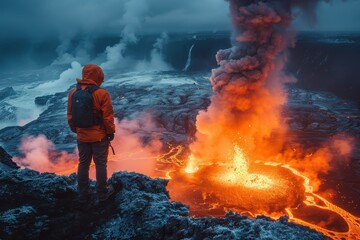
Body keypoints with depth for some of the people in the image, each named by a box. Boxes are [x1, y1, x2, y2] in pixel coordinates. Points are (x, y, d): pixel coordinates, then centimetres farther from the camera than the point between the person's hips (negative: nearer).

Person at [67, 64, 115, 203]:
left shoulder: (73, 93, -2)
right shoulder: (102, 94, -18)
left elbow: (70, 116, 6)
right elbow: (108, 117, -14)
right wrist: (111, 132, 0)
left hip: (82, 136, 4)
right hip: (99, 136, -4)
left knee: (83, 164, 16)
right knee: (100, 164, 9)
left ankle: (82, 195, 25)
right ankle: (102, 193, 22)